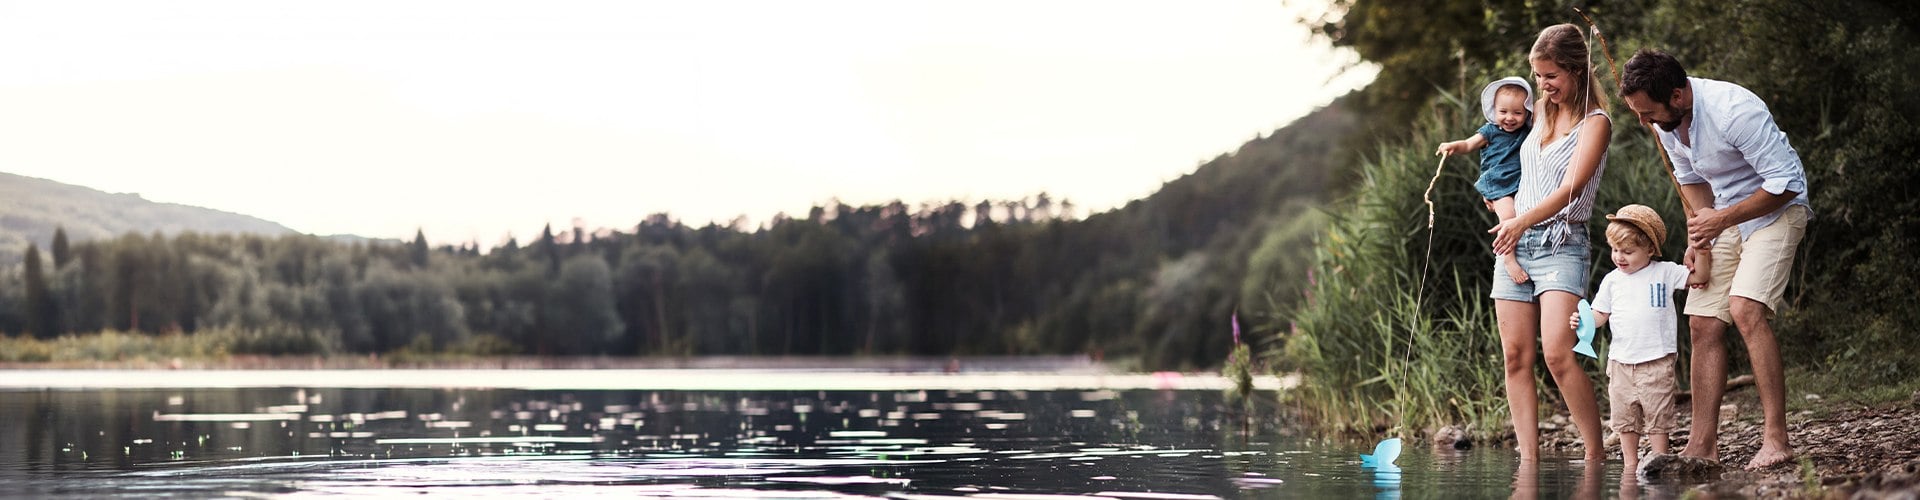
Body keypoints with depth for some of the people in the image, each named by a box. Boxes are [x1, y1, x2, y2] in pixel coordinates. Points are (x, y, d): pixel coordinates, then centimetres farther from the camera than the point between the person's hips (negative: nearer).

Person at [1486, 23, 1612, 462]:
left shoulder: (1595, 122, -4)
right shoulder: (1539, 112, 15)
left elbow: (1571, 187, -15)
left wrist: (1522, 221, -23)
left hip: (1561, 245, -7)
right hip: (1514, 243, 7)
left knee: (1558, 353, -21)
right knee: (1516, 356, -1)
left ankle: (1597, 454, -14)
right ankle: (1528, 459, -2)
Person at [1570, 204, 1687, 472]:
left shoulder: (1665, 272, 2)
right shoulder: (1612, 280, 9)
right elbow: (1600, 314, 9)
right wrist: (1583, 321, -10)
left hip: (1656, 360, -4)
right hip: (1621, 361, 4)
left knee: (1657, 415, -2)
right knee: (1624, 417, 7)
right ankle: (1630, 465, 16)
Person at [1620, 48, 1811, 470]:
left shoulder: (1734, 111, -30)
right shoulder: (1665, 121, -4)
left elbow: (1785, 182, -25)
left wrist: (1721, 219, -22)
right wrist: (1702, 222, -2)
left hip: (1776, 210, -8)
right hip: (1724, 217, 8)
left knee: (1744, 308, -25)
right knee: (1702, 323, 0)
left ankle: (1776, 440, -24)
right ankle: (1703, 445, 4)